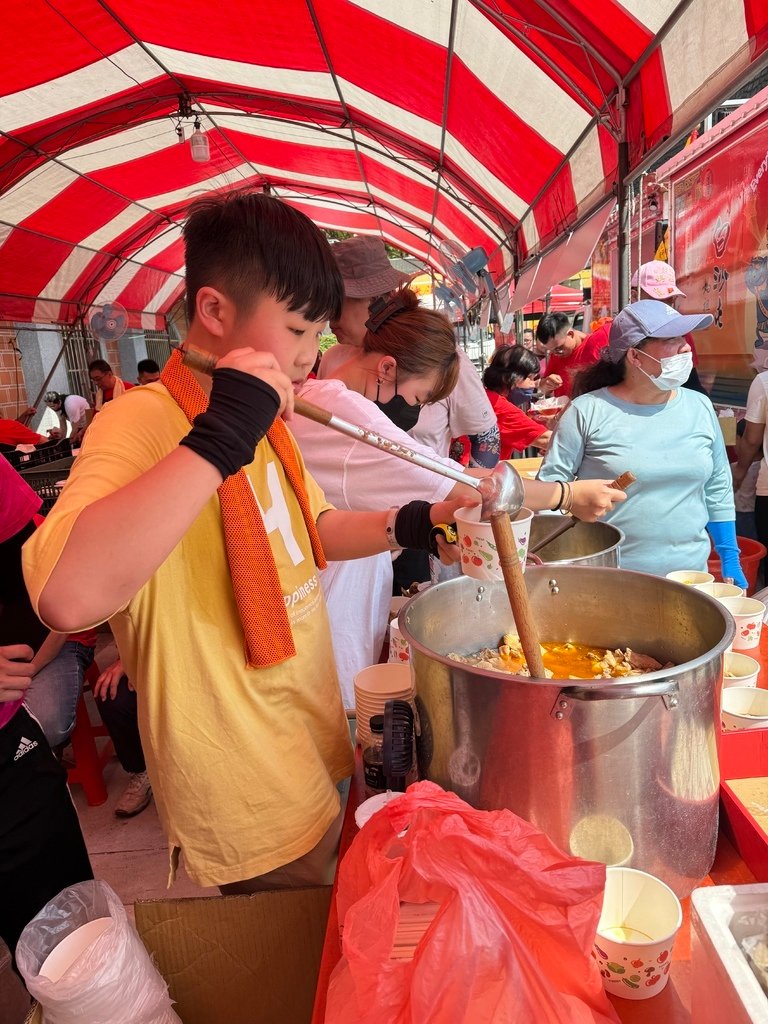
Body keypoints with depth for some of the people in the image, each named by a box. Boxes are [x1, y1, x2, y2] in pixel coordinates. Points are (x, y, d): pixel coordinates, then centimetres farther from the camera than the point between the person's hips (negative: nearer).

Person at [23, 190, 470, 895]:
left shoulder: (265, 424, 6)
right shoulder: (142, 422, -23)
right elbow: (67, 597, -40)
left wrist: (408, 526, -1)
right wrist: (219, 437, -39)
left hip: (312, 751, 8)